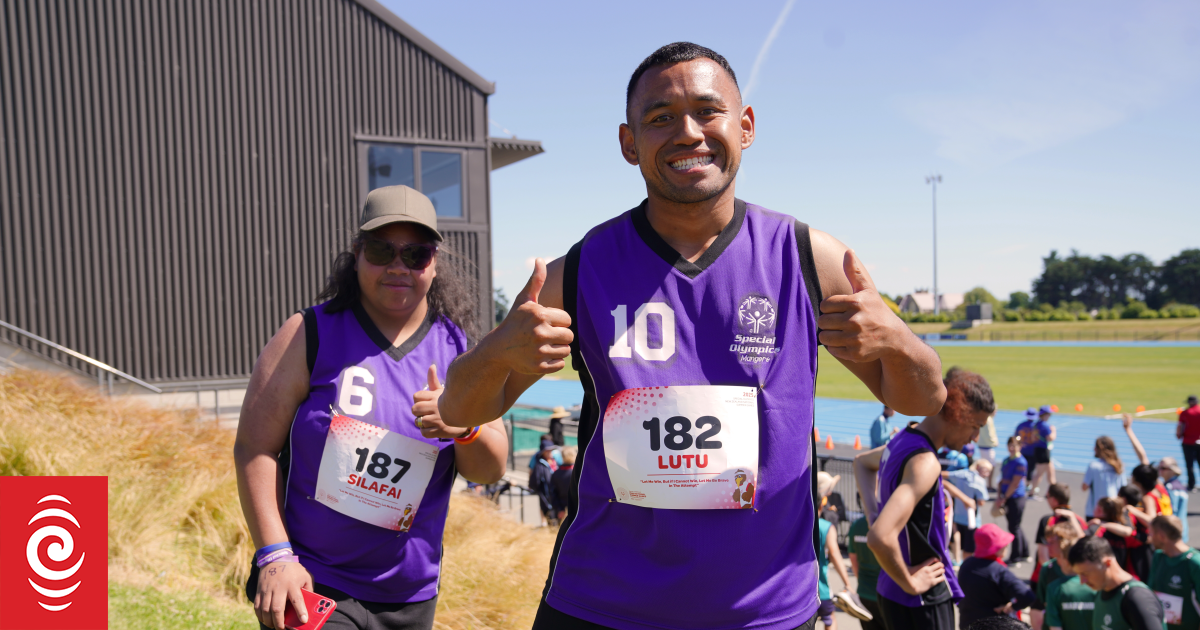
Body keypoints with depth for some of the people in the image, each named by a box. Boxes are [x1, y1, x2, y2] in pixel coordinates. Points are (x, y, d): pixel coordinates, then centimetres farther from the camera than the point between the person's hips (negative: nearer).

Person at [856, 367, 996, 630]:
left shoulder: (903, 440, 4)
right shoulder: (925, 464, -24)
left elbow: (861, 462, 28)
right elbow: (880, 538, -37)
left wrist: (872, 512, 14)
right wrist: (909, 582, -20)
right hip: (923, 602, -9)